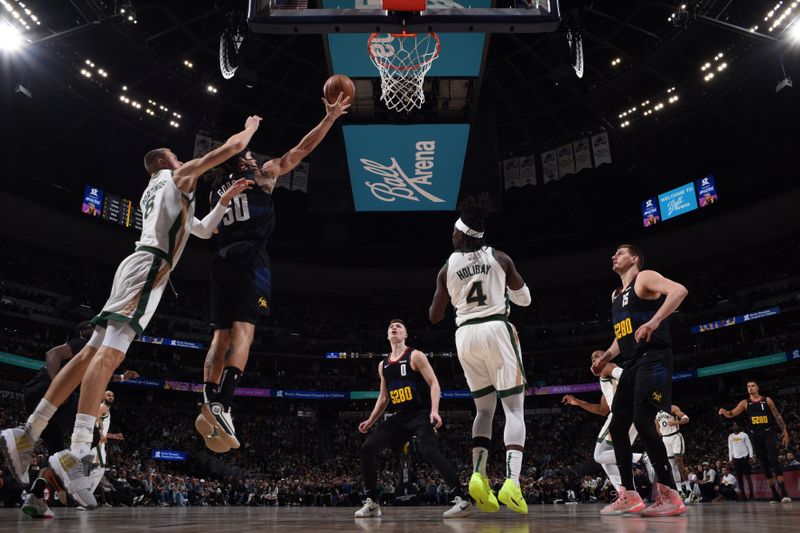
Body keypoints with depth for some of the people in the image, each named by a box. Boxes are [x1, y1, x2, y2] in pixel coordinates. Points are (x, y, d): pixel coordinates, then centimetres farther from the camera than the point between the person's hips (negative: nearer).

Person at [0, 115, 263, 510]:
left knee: (92, 353, 5)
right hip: (149, 266, -10)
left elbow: (203, 230, 43)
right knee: (111, 353, -22)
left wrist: (226, 199, 37)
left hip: (143, 266, 10)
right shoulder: (177, 175, 10)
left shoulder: (158, 193, 35)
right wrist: (251, 126, 26)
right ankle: (77, 452, -32)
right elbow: (231, 148, 7)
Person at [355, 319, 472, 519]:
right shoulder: (383, 365, 14)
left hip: (421, 414, -7)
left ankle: (462, 500, -23)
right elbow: (383, 397, 23)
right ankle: (371, 503, 6)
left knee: (431, 451, -27)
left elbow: (434, 383, -11)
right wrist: (370, 420, 16)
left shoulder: (415, 356, -5)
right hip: (400, 417, 7)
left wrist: (434, 410, -24)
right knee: (367, 448, -3)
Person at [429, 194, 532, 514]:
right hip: (496, 330, -2)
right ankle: (512, 481, -20)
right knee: (514, 408, -2)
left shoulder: (447, 268, 7)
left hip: (465, 335, 3)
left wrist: (437, 298, 31)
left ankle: (478, 475, 0)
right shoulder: (499, 258, 4)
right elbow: (525, 299, 13)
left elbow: (434, 317, 12)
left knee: (484, 409, 17)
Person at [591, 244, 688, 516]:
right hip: (631, 364, 9)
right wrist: (605, 358, 20)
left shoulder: (645, 278, 0)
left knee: (642, 422, -20)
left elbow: (679, 290, -20)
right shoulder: (616, 295, 25)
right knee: (617, 426, 4)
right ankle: (628, 495, 11)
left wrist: (654, 321, -31)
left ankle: (670, 495, -13)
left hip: (652, 359, -9)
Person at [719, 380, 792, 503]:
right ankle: (775, 494, 10)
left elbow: (777, 416, 9)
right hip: (756, 435, 2)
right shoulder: (745, 403, 6)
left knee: (774, 461, -16)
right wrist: (724, 412, -23)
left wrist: (785, 431, 3)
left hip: (769, 433, -2)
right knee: (764, 465, 4)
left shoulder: (767, 400, 4)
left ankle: (783, 492, -13)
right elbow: (731, 414, 0)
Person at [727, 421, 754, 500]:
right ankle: (743, 494, 6)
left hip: (745, 457, -4)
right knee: (739, 477, 2)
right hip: (736, 458, 4)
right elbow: (730, 448, 13)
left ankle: (751, 494, -4)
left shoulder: (744, 435, -2)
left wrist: (750, 457, -11)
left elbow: (749, 446, -3)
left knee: (747, 476, -5)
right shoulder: (730, 436, 10)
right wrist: (731, 459, 6)